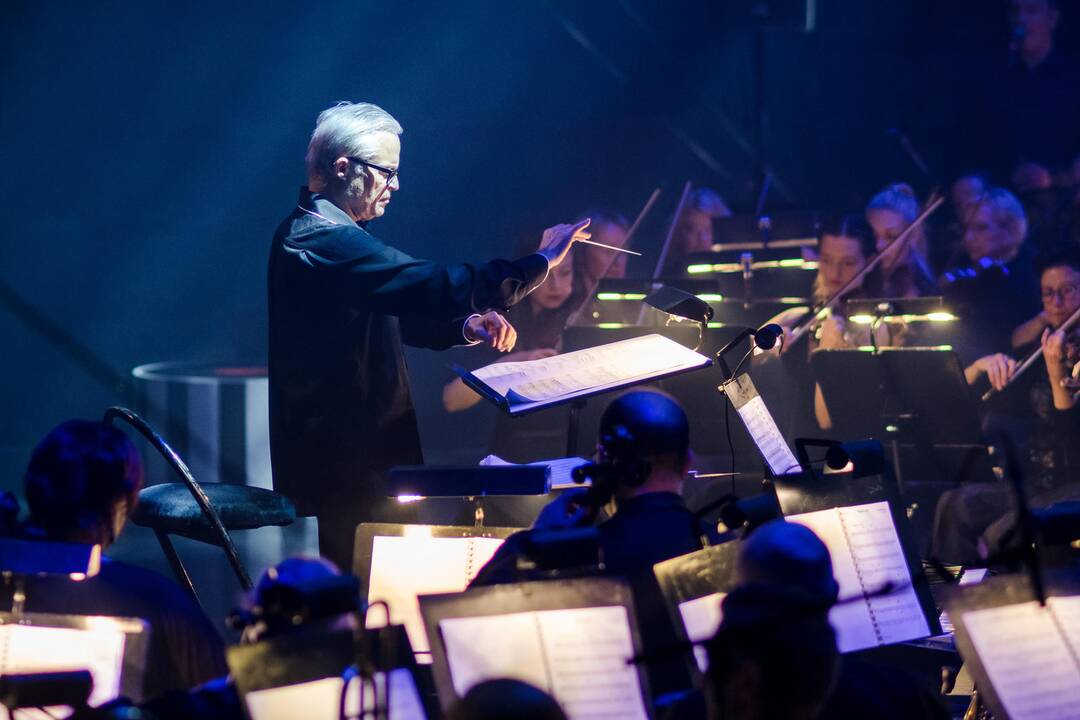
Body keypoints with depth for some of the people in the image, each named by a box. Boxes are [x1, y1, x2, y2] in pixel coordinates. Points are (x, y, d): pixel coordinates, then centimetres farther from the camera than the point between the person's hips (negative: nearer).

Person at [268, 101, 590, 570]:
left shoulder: (314, 231, 15)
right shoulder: (326, 241, -20)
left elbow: (391, 313, 20)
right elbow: (436, 287, -26)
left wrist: (467, 327, 2)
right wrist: (540, 261, -18)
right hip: (348, 457, -11)